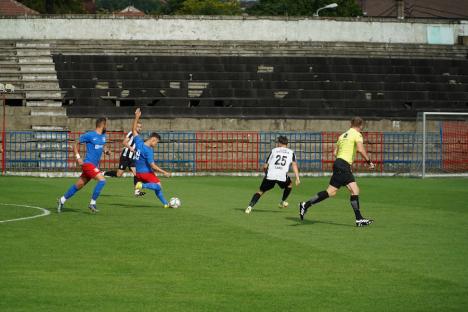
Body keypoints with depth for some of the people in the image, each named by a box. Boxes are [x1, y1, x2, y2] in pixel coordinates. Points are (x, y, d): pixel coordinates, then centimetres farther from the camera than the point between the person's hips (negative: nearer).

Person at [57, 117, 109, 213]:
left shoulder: (103, 136, 12)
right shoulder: (89, 135, -10)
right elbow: (76, 144, -2)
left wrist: (105, 151, 9)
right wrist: (78, 157, -12)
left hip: (95, 165, 8)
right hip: (88, 164, -8)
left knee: (79, 185, 12)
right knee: (102, 180, -21)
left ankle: (62, 200, 23)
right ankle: (92, 203, -14)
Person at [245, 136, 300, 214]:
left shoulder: (274, 150, 16)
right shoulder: (291, 152, 15)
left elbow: (265, 166, 15)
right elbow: (294, 164, 0)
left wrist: (266, 173, 35)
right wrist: (297, 178, -5)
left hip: (270, 175, 0)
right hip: (282, 176, 0)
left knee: (261, 191, 8)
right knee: (289, 184, 33)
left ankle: (250, 206, -12)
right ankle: (283, 202, 35)